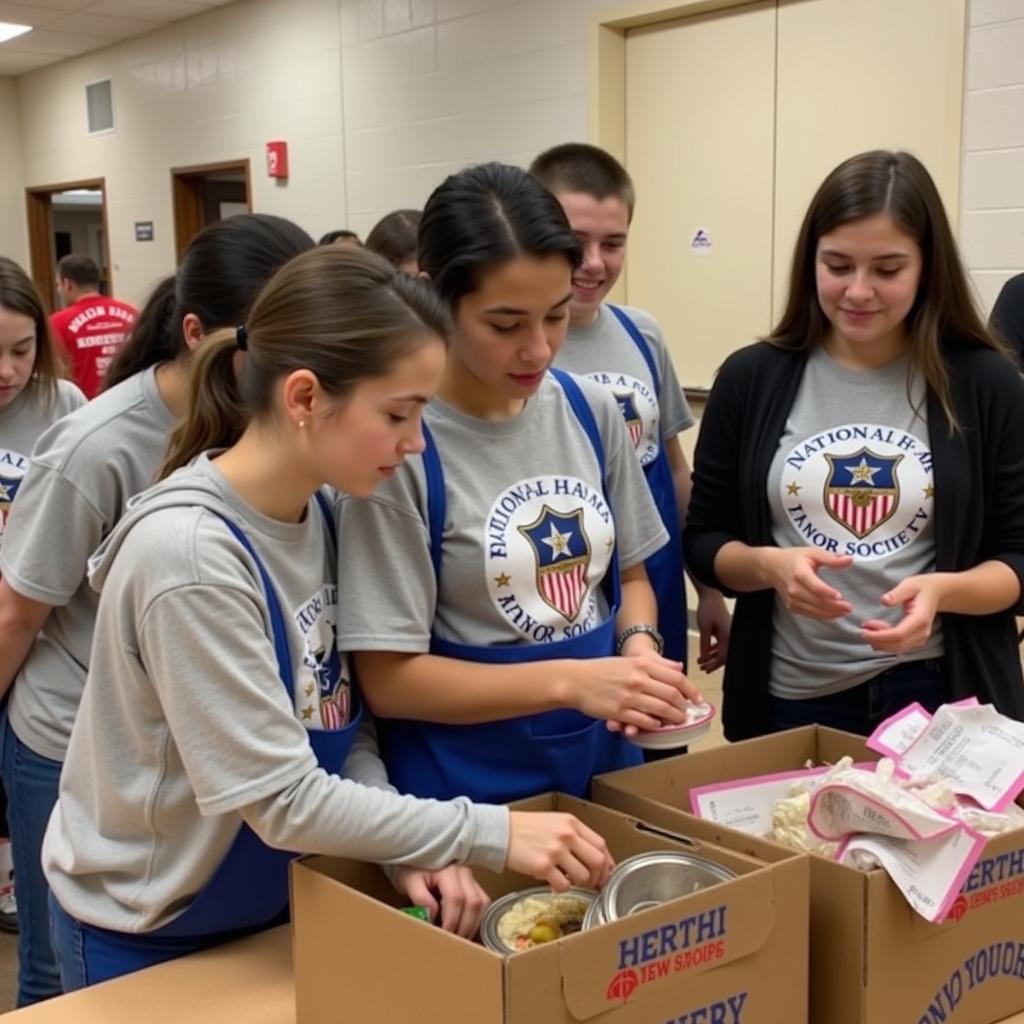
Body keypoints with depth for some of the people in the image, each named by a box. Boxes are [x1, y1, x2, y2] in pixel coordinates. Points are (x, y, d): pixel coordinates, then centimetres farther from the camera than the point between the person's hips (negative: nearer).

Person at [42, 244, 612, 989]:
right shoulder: (185, 554, -30)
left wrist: (409, 853, -16)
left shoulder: (320, 508, -7)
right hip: (148, 935, -6)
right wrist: (491, 835, -25)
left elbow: (341, 723, -2)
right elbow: (283, 800, -27)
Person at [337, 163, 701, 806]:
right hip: (465, 794, -5)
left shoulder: (592, 411, -3)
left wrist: (640, 648, -11)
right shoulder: (401, 445, -19)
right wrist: (569, 681, -25)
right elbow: (390, 680, -17)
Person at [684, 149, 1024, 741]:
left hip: (941, 696, 0)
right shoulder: (752, 379, -2)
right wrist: (770, 565, -18)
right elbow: (704, 542, 3)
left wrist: (942, 589, -21)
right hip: (791, 701, 1)